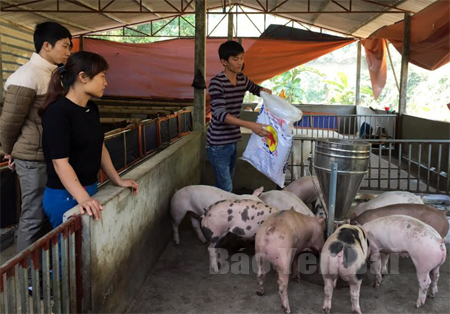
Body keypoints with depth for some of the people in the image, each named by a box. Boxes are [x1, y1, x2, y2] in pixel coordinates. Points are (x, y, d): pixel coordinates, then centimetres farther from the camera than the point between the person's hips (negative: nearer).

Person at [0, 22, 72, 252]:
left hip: (50, 156, 8)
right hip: (34, 159, -8)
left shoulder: (52, 74, 10)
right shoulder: (28, 77, -17)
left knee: (46, 213, 18)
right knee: (33, 217, 2)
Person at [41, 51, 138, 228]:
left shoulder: (92, 109, 6)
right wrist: (83, 198, -33)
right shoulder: (57, 112, -19)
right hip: (65, 196, -8)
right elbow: (60, 162, -24)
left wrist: (117, 181, 15)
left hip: (90, 189, 8)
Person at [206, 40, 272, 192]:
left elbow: (255, 88, 26)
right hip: (218, 144, -7)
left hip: (232, 141, 7)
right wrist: (250, 125, -39)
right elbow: (220, 114, -29)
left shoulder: (242, 79, 4)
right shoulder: (217, 82, -18)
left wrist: (264, 91, 1)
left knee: (224, 185, 16)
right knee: (226, 188, -6)